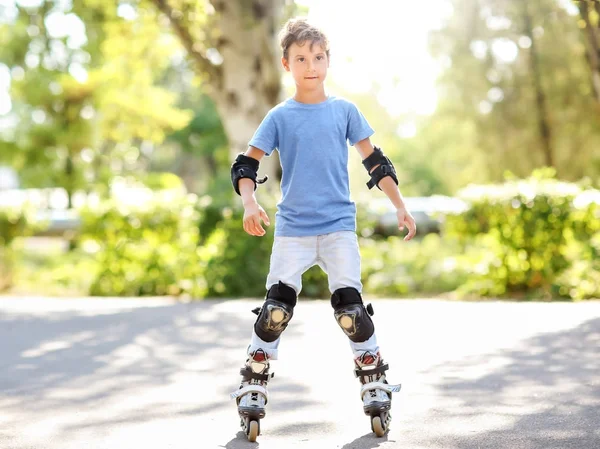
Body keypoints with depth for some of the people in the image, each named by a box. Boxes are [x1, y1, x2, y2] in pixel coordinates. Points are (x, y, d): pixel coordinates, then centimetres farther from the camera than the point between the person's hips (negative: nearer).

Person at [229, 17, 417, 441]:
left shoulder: (344, 110, 5)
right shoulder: (280, 116, 3)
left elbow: (375, 162, 10)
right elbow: (247, 164, 2)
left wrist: (401, 207, 7)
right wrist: (250, 204, -16)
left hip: (339, 226, 0)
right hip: (292, 228, 0)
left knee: (351, 308, -6)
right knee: (275, 310, -6)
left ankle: (376, 387, 8)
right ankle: (253, 390, 7)